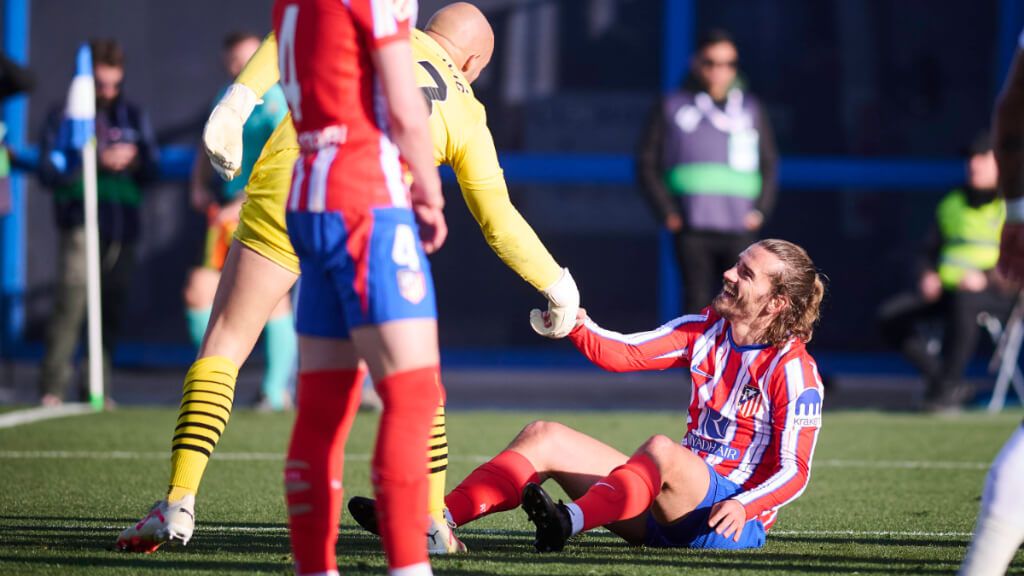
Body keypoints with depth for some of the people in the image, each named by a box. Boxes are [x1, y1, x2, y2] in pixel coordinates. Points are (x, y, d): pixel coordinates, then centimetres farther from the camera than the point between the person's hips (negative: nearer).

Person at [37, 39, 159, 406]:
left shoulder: (134, 117, 16)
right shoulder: (64, 116, 5)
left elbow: (151, 171, 16)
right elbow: (49, 171, -5)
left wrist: (134, 160, -6)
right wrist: (98, 162, -15)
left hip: (123, 223, 4)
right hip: (81, 222, -4)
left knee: (113, 305, 3)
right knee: (73, 294, -18)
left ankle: (97, 388, 12)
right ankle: (53, 387, -17)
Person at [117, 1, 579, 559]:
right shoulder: (466, 112, 23)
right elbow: (501, 223, 22)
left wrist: (239, 100, 3)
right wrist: (558, 285, 35)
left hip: (288, 181, 0)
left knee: (224, 346, 9)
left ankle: (178, 503, -3)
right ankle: (431, 522, 18)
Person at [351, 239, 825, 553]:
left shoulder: (795, 371, -9)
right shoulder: (703, 331, 11)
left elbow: (794, 472, -13)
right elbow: (621, 354, 7)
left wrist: (743, 505, -29)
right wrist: (576, 324, -12)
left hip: (734, 517, -7)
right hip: (666, 510, 7)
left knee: (661, 450, -38)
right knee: (544, 436, -6)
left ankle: (570, 521, -61)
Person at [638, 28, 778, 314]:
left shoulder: (751, 109, 13)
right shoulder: (671, 108, 7)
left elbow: (768, 163, 18)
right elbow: (648, 164, 8)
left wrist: (760, 210, 4)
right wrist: (667, 213, -2)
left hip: (739, 227, 1)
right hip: (692, 230, -1)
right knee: (697, 302, -3)